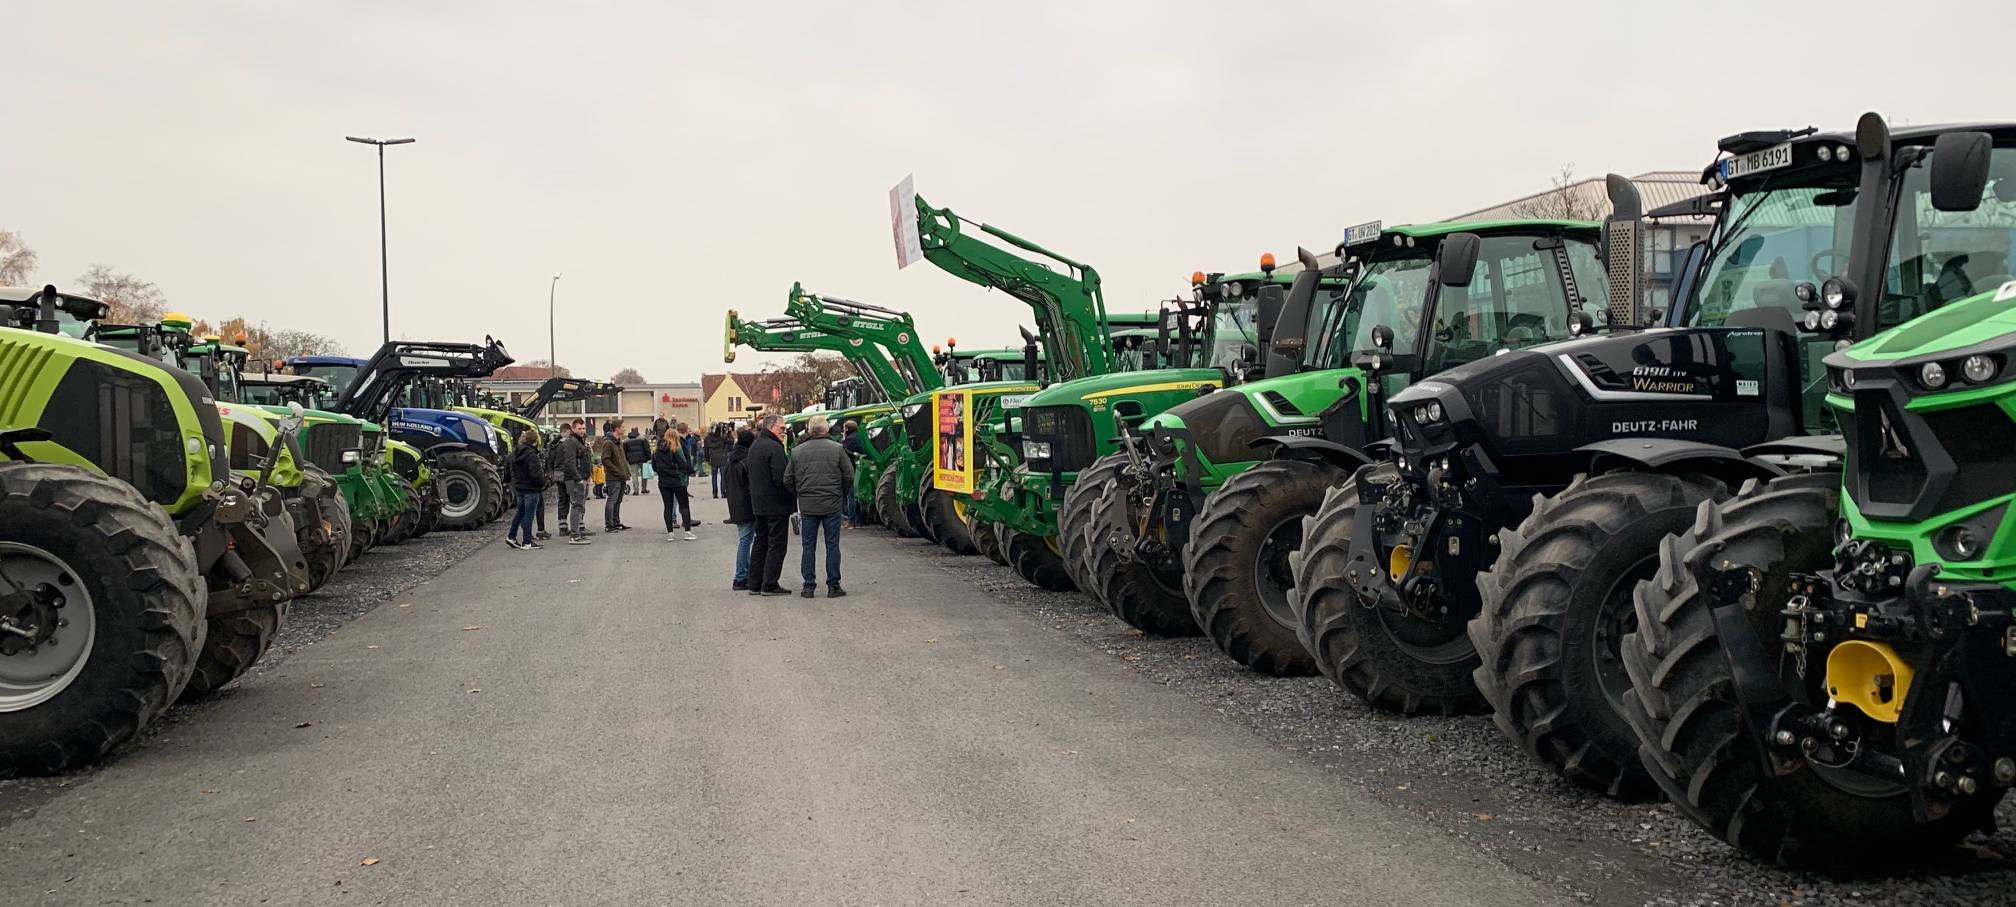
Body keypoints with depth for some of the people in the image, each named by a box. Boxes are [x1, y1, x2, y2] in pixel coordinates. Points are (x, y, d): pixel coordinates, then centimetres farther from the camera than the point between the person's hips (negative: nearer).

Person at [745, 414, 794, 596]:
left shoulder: (754, 446, 13)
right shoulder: (774, 448, -18)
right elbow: (781, 478, -22)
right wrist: (793, 492, -10)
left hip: (758, 504, 9)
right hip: (776, 504, -9)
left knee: (760, 542, 15)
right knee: (777, 544, -3)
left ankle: (754, 584, 17)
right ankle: (770, 585, -3)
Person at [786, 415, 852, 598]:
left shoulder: (797, 451, 2)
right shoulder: (837, 449, -5)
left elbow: (788, 479, 4)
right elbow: (849, 476, -4)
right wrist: (842, 495, 12)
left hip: (807, 506, 2)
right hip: (832, 505, -2)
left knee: (809, 546, 9)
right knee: (832, 545, 5)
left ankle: (808, 586, 9)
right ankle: (833, 586, 7)